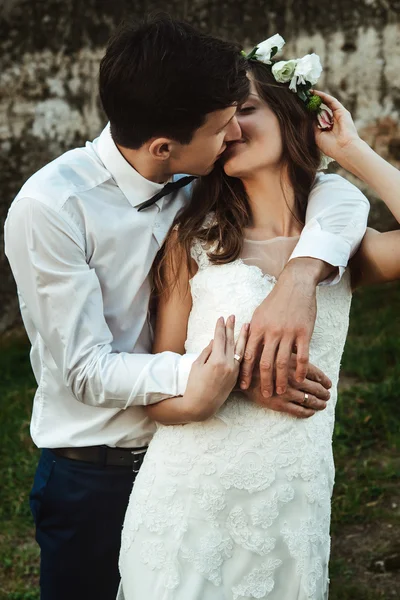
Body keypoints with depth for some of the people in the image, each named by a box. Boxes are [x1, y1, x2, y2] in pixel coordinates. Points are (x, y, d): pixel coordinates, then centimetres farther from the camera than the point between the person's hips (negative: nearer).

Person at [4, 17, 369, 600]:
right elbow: (86, 371, -22)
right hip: (95, 477, -4)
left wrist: (300, 275, -28)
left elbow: (340, 195, -7)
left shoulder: (196, 181, -8)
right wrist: (225, 371, -33)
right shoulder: (52, 207, -22)